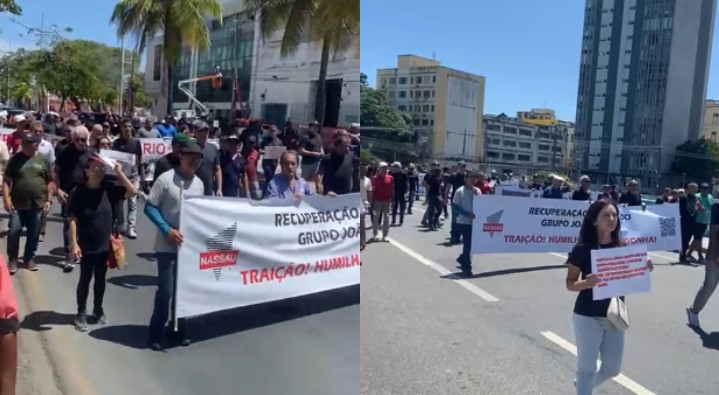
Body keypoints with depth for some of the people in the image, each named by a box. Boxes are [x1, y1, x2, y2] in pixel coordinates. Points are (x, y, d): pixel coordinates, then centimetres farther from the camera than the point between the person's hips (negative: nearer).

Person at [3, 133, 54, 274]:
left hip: (37, 205, 1)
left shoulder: (43, 160, 3)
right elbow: (6, 180, 0)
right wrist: (6, 199, -9)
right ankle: (12, 260, 13)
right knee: (13, 232, -2)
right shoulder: (16, 158, 0)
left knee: (33, 234, 9)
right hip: (17, 204, -1)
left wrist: (48, 200, 1)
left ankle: (29, 259, 22)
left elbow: (50, 181, 6)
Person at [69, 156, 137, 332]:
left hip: (105, 245, 3)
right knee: (85, 279, 10)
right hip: (86, 246, -3)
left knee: (100, 279, 17)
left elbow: (133, 192, -10)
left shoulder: (109, 188, -4)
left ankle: (98, 310, 34)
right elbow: (73, 220, -11)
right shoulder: (78, 192, -12)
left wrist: (119, 173, -14)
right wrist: (74, 243, -15)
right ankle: (81, 314, 24)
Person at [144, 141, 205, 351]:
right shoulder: (165, 179, -11)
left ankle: (180, 329, 29)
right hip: (167, 245, -5)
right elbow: (149, 207, -11)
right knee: (165, 290, -3)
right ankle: (157, 333, 15)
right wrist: (167, 230, -20)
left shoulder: (199, 184, 5)